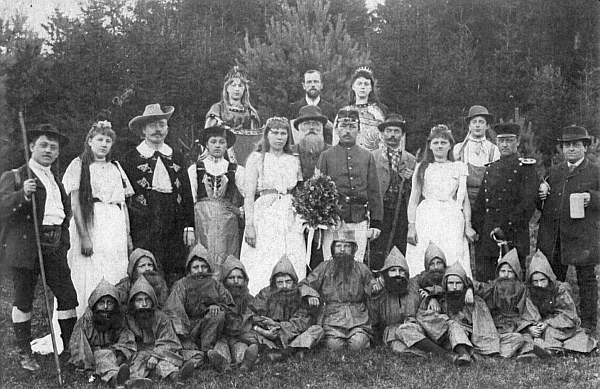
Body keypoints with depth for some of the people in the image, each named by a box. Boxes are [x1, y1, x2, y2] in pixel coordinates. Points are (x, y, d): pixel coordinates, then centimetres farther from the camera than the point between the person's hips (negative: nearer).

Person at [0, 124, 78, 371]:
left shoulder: (58, 181, 20)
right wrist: (22, 194, -26)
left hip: (54, 248, 5)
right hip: (25, 246, -5)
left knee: (68, 297, 3)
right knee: (23, 301, 5)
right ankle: (24, 353, 17)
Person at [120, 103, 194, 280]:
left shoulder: (177, 157, 15)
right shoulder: (131, 158, 4)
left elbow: (187, 193, 14)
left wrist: (190, 227, 8)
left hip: (174, 227, 3)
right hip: (143, 224, -3)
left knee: (175, 274, 1)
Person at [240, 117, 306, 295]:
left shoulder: (294, 161, 15)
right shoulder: (256, 158, 4)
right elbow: (249, 195, -3)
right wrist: (249, 225, -12)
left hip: (291, 219, 4)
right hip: (265, 216, -3)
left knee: (293, 267, -1)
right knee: (263, 269, -7)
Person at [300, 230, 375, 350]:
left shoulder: (361, 269, 12)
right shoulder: (325, 267, 9)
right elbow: (304, 285, 12)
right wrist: (310, 296, -9)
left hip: (357, 318, 1)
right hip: (332, 317, 0)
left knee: (357, 344, -21)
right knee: (334, 345, -21)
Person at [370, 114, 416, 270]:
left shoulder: (410, 160, 14)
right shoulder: (372, 157, 7)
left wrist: (408, 180, -5)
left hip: (403, 214, 2)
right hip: (380, 212, -2)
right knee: (377, 257, -7)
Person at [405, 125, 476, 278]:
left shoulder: (459, 168, 10)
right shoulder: (422, 167, 9)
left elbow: (464, 199, 8)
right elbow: (414, 199, 6)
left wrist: (468, 225, -1)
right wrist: (411, 226, -2)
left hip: (452, 221, 0)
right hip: (426, 219, 0)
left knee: (453, 262, -7)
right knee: (423, 265, -7)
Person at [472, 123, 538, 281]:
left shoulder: (526, 167, -1)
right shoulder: (490, 168, 17)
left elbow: (528, 204, -10)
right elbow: (480, 203, 17)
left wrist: (505, 227, -15)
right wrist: (475, 228, 5)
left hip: (513, 238, -5)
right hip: (486, 237, 5)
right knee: (483, 281, 3)